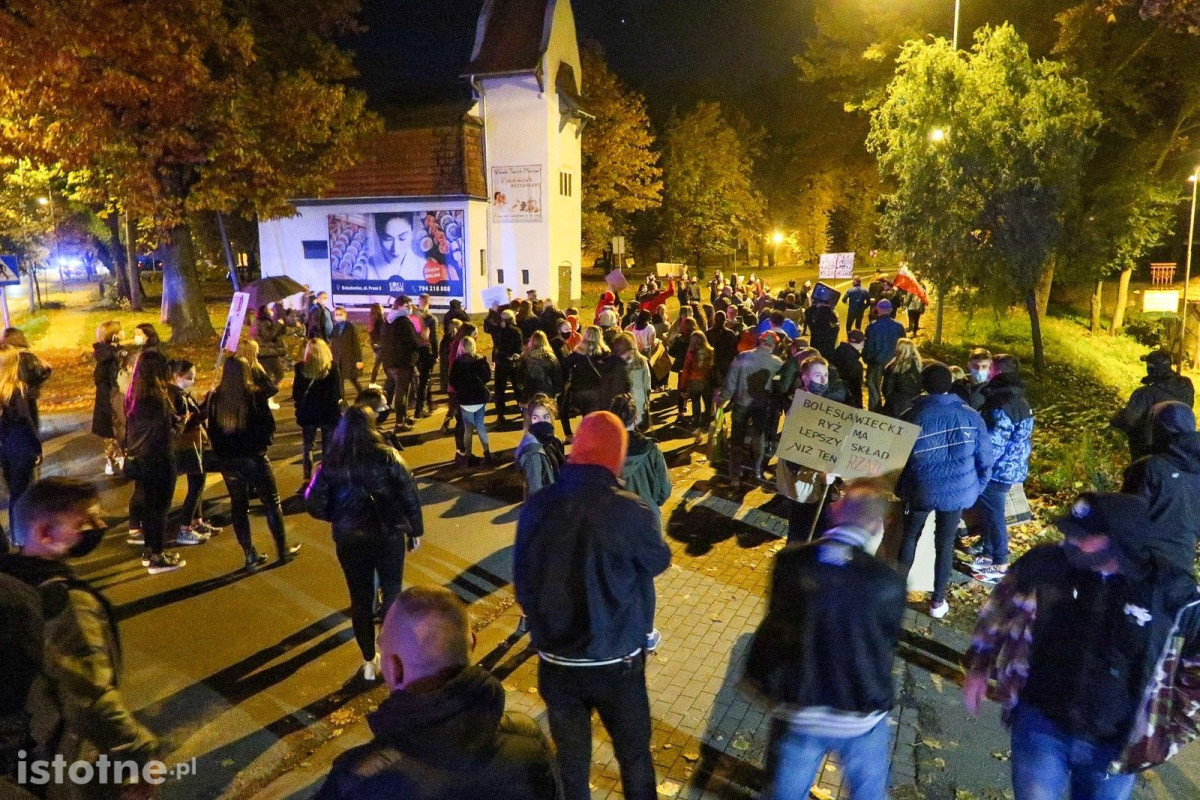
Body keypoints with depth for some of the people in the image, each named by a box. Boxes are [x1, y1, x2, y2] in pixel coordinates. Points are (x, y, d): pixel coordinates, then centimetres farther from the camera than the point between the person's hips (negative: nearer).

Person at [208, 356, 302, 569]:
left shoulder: (215, 398, -3)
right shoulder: (255, 395, -14)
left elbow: (212, 431, 4)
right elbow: (269, 425, -9)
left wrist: (221, 454, 14)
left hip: (227, 461, 4)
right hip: (254, 458, -3)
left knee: (239, 506, 13)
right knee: (271, 503, 11)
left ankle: (250, 555, 17)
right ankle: (283, 550, 17)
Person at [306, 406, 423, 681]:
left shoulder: (331, 463, -6)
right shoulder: (387, 456, -11)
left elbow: (315, 505, -6)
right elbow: (409, 495, -11)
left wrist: (340, 517, 13)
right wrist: (416, 529, 2)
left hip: (350, 540, 1)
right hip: (388, 535, -1)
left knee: (360, 599, 16)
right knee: (392, 594, 16)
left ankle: (369, 662, 28)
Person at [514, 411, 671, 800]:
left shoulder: (536, 507, -12)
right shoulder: (629, 509, -21)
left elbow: (522, 583, 0)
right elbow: (659, 561, -1)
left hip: (556, 661, 2)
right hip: (617, 662, -2)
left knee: (571, 760, 23)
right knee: (634, 756, 22)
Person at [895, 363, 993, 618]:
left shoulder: (912, 417, -12)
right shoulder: (970, 416, -7)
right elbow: (985, 459, -1)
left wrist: (900, 489, 7)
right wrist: (975, 489, 11)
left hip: (921, 491, -1)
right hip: (957, 492, 1)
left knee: (910, 537, 20)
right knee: (945, 543, 15)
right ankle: (938, 601, 24)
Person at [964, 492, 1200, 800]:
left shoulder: (1173, 593, -17)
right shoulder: (1046, 563, -14)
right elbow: (1000, 607, 3)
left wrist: (1172, 734, 0)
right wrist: (979, 668, 7)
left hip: (1116, 746, 1)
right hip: (1040, 723, 0)